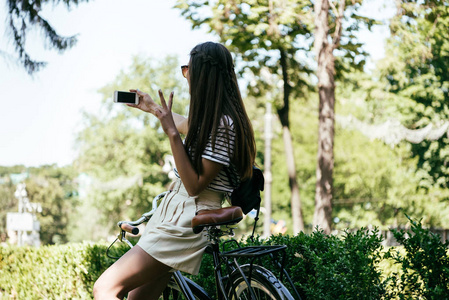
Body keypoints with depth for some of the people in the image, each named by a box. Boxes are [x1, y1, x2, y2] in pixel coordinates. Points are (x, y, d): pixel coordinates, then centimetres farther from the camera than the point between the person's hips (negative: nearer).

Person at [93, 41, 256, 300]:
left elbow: (194, 186, -20)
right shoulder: (211, 117, 14)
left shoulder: (223, 124, -17)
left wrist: (172, 133, -22)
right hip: (175, 211, 10)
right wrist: (153, 108, 53)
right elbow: (187, 126, 40)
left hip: (187, 223, -10)